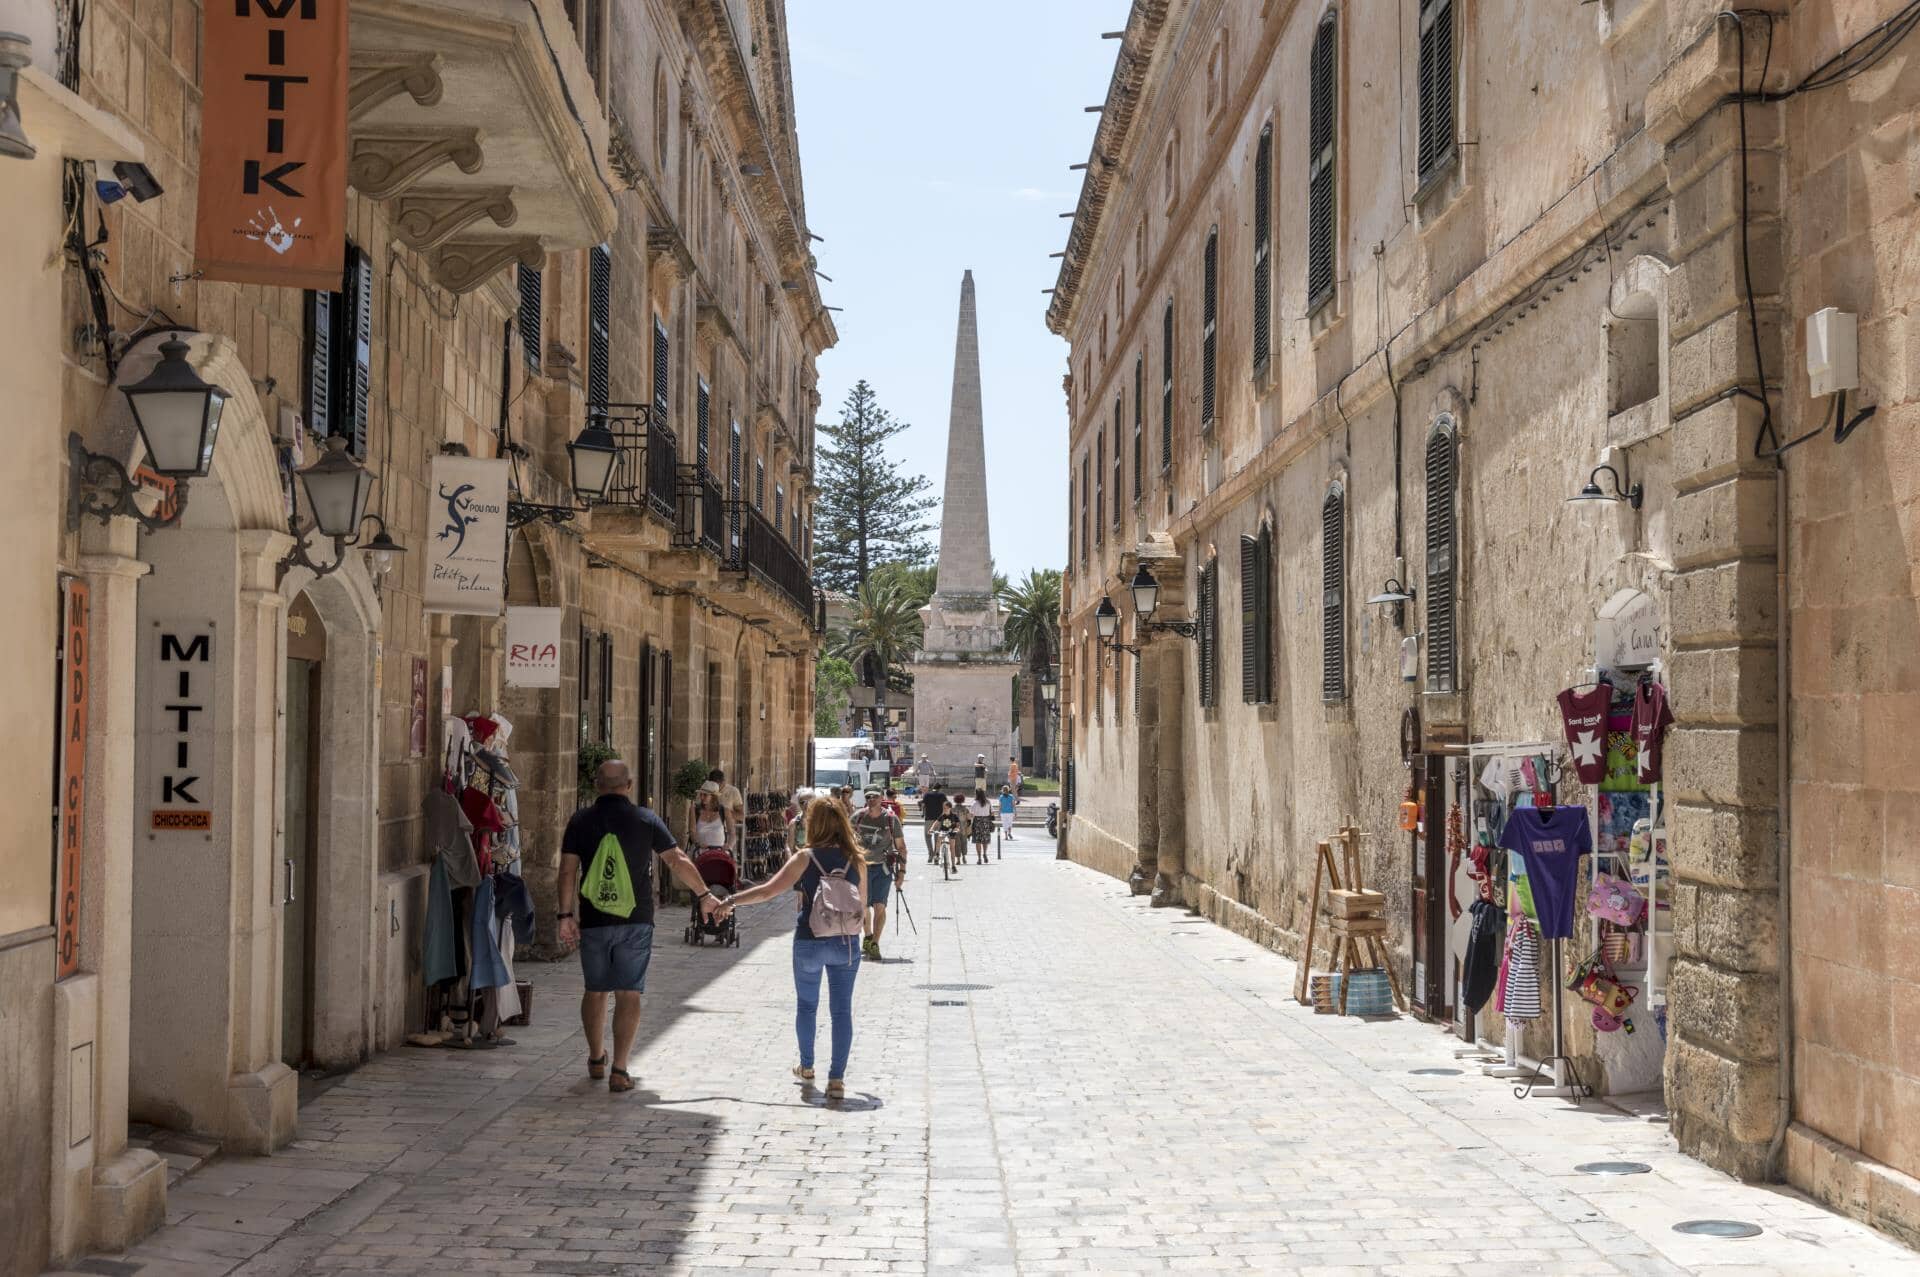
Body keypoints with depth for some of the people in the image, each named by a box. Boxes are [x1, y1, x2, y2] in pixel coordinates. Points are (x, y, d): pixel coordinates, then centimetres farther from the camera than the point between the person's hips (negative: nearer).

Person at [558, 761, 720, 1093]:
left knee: (595, 991, 17)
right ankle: (619, 1071, -6)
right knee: (628, 994, 0)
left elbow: (568, 871, -4)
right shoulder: (646, 819, -2)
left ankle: (596, 1059, 31)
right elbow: (677, 861, 1)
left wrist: (566, 915, 0)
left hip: (593, 921, 2)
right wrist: (705, 895, 11)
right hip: (636, 921, -1)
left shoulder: (580, 821, 0)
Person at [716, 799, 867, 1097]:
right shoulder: (856, 860, -1)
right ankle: (837, 1079, -1)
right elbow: (861, 903, 9)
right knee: (842, 1010, 4)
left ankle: (806, 1067, 34)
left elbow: (769, 891, -13)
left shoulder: (805, 858, -9)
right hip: (845, 942, 1)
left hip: (809, 941, -1)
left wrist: (731, 901, -2)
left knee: (806, 1006, 18)